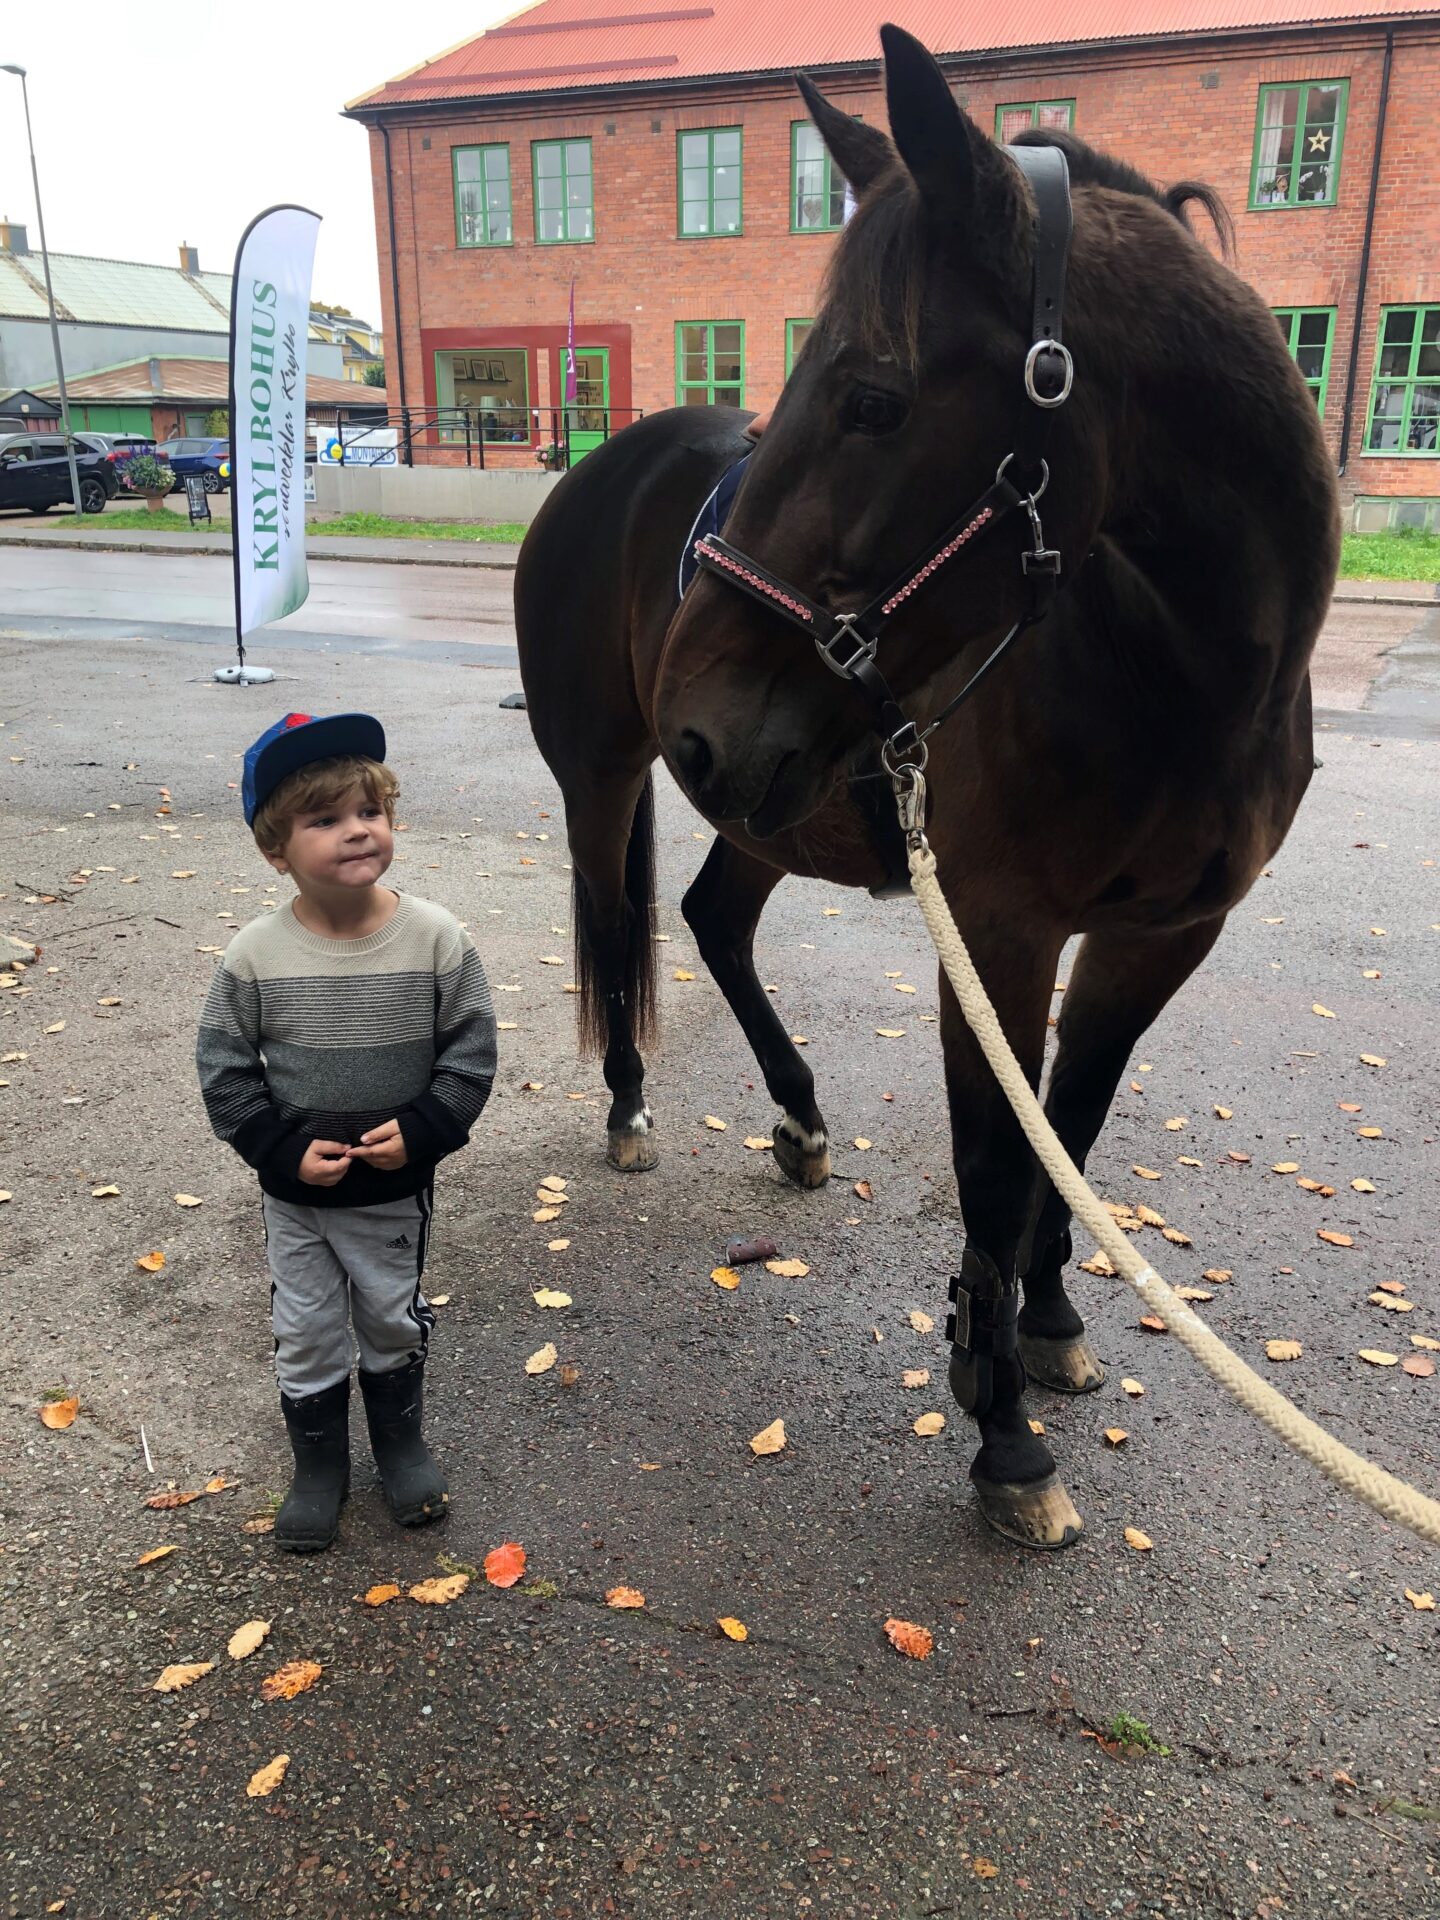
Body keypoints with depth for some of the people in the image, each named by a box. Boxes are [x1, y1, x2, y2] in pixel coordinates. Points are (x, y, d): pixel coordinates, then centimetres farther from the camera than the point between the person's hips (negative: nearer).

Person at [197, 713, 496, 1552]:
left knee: (395, 1323, 21)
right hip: (295, 1194, 0)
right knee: (307, 1335, 17)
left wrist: (422, 1129, -20)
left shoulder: (437, 938, -17)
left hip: (397, 1189, 0)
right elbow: (225, 1071, -7)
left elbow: (470, 1052, -9)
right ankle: (320, 1465, 40)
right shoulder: (256, 955, -16)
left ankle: (401, 1442, 46)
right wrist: (283, 1151, -15)